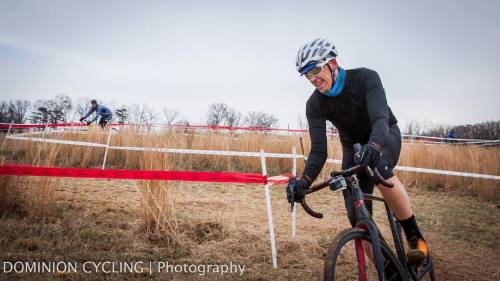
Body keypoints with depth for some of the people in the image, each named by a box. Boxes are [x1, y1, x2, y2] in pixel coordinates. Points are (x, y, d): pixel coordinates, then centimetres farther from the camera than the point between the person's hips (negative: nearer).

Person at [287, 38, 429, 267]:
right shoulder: (315, 104, -19)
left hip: (385, 136, -3)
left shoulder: (365, 78, -26)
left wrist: (373, 146, -62)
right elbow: (319, 150, -25)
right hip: (353, 145, 3)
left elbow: (381, 119, -40)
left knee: (378, 166, -40)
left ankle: (415, 236, -21)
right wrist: (305, 180, -43)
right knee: (358, 218, -9)